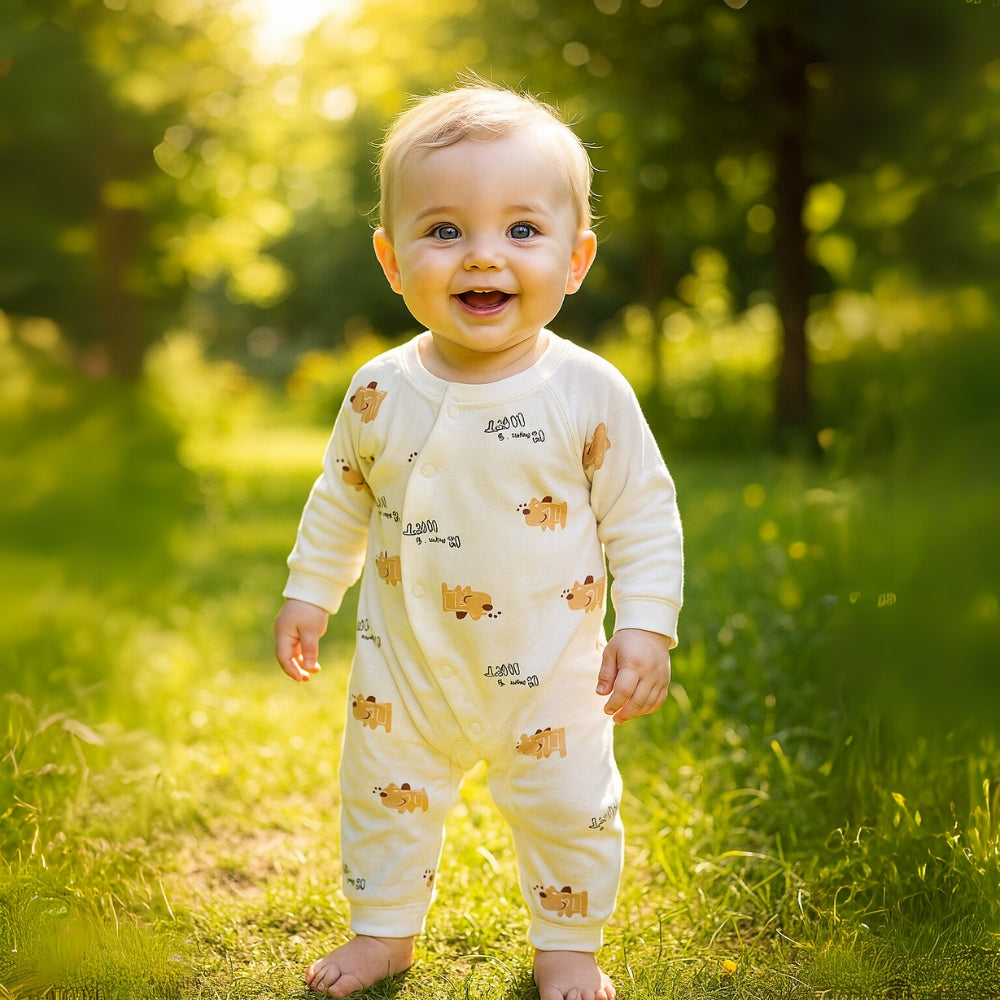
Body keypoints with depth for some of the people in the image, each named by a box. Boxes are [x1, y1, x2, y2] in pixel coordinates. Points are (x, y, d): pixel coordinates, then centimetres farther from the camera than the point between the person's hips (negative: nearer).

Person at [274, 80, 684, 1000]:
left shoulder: (590, 393, -15)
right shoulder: (381, 393, -8)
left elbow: (644, 514, -8)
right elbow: (342, 499, 8)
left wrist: (646, 625, -13)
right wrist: (309, 593, 11)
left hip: (551, 674, -2)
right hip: (407, 672, 2)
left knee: (570, 811, 10)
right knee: (385, 795, 17)